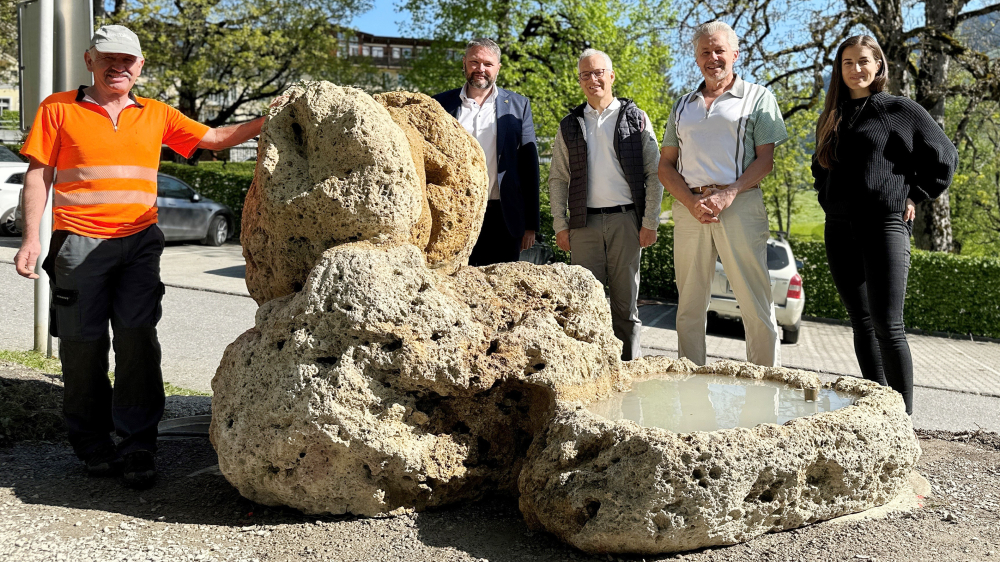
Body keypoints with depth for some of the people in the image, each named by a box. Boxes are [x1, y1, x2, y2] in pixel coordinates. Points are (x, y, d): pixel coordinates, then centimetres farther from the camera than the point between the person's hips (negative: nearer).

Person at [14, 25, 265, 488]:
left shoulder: (157, 115, 14)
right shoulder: (58, 109, 7)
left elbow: (216, 138, 15)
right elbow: (38, 174, 4)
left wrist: (268, 122, 1)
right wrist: (31, 238, -4)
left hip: (140, 242, 2)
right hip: (80, 242, -1)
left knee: (138, 340, -5)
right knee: (83, 345, 2)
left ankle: (137, 448, 2)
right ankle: (93, 446, 16)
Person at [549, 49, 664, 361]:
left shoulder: (636, 118, 7)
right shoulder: (569, 125, 13)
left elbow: (654, 174, 4)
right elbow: (557, 179, 13)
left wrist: (649, 222, -3)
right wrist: (560, 225, 4)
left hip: (625, 220, -1)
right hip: (584, 223, 2)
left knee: (626, 300, 3)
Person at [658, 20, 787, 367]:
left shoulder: (757, 97, 10)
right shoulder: (683, 106, 20)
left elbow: (766, 159, 1)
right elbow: (665, 165, 14)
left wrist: (728, 195, -14)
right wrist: (692, 202, -5)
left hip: (740, 205, -3)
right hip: (689, 208, 4)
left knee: (756, 303, -5)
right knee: (689, 304, 7)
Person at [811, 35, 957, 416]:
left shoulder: (899, 109, 2)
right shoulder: (832, 118, 17)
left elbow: (943, 156, 5)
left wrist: (913, 197, 0)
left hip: (885, 224, -5)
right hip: (839, 230, 6)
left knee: (887, 324, -12)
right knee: (861, 323, 6)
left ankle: (904, 416, -4)